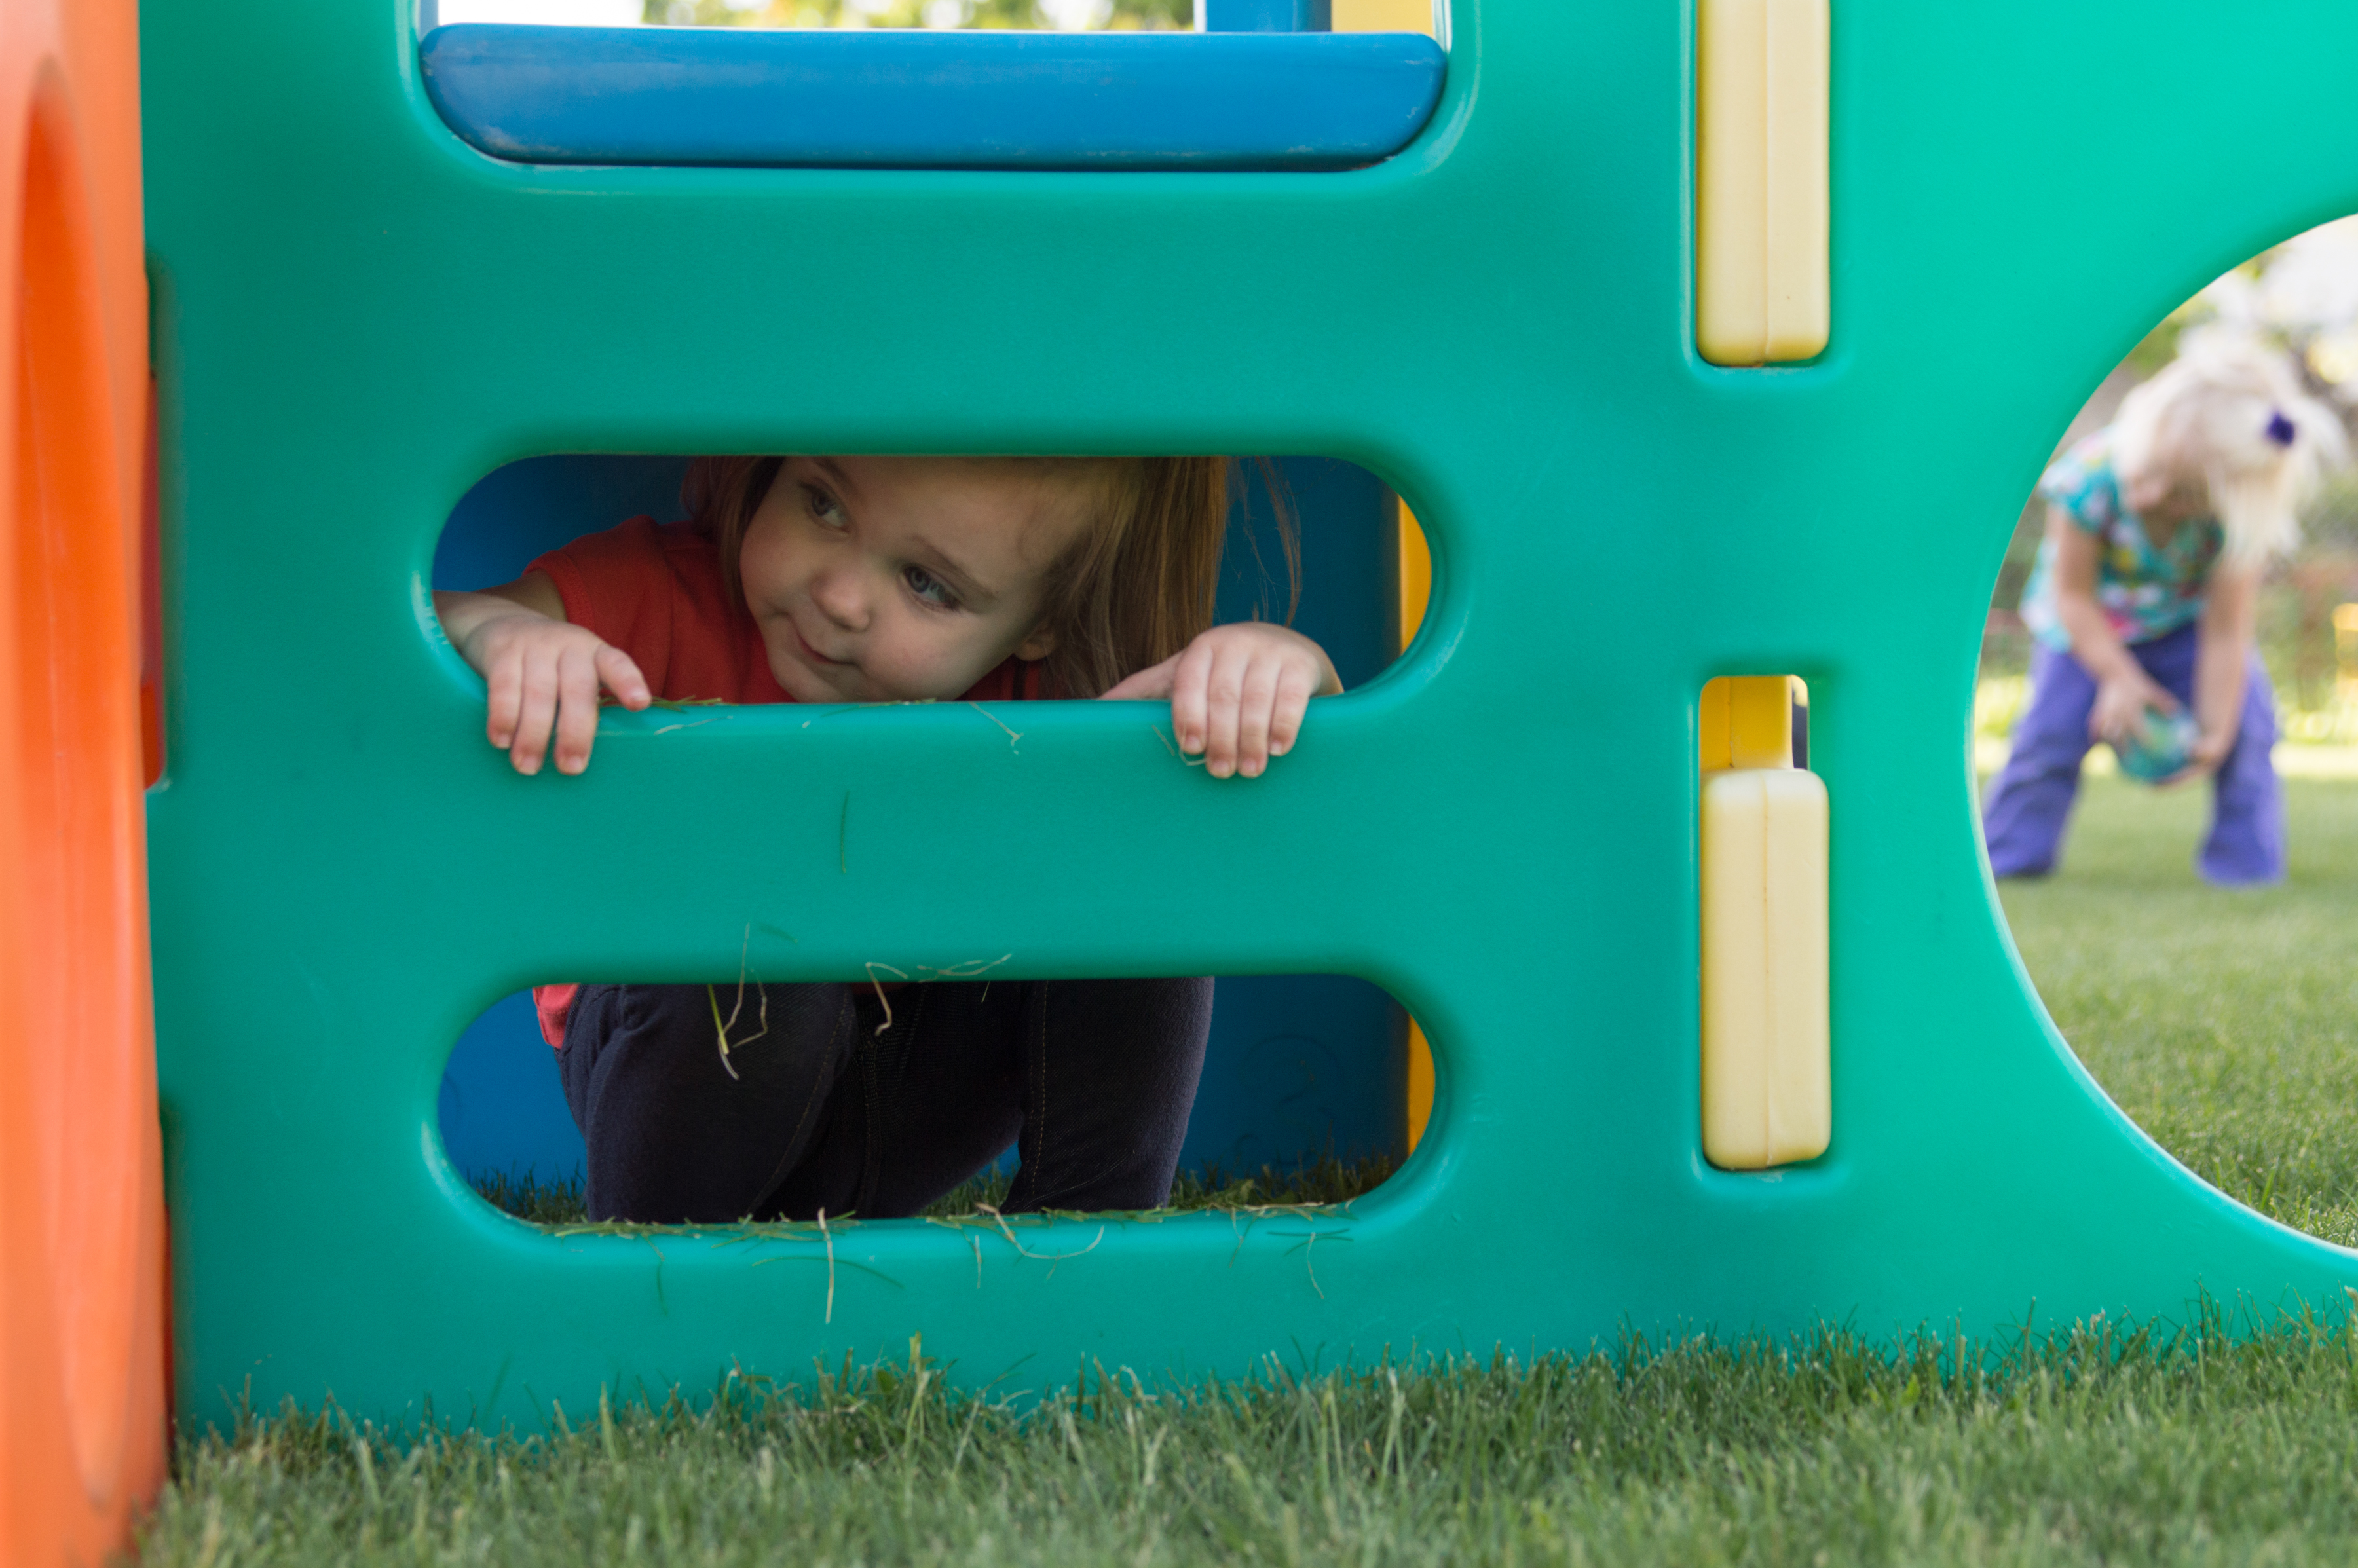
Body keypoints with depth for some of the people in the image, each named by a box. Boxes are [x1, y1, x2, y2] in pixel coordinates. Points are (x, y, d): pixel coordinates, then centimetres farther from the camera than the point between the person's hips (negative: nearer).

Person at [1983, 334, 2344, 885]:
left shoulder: (2237, 522, -33)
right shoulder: (2091, 479, -37)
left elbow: (2226, 632, -26)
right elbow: (2073, 594, -23)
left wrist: (2214, 733, -25)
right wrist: (2119, 676, -28)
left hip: (2186, 620, 1)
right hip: (2091, 624, -1)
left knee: (2242, 717, -13)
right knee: (2054, 725, -15)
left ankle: (2247, 860, 3)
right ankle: (2006, 854, 3)